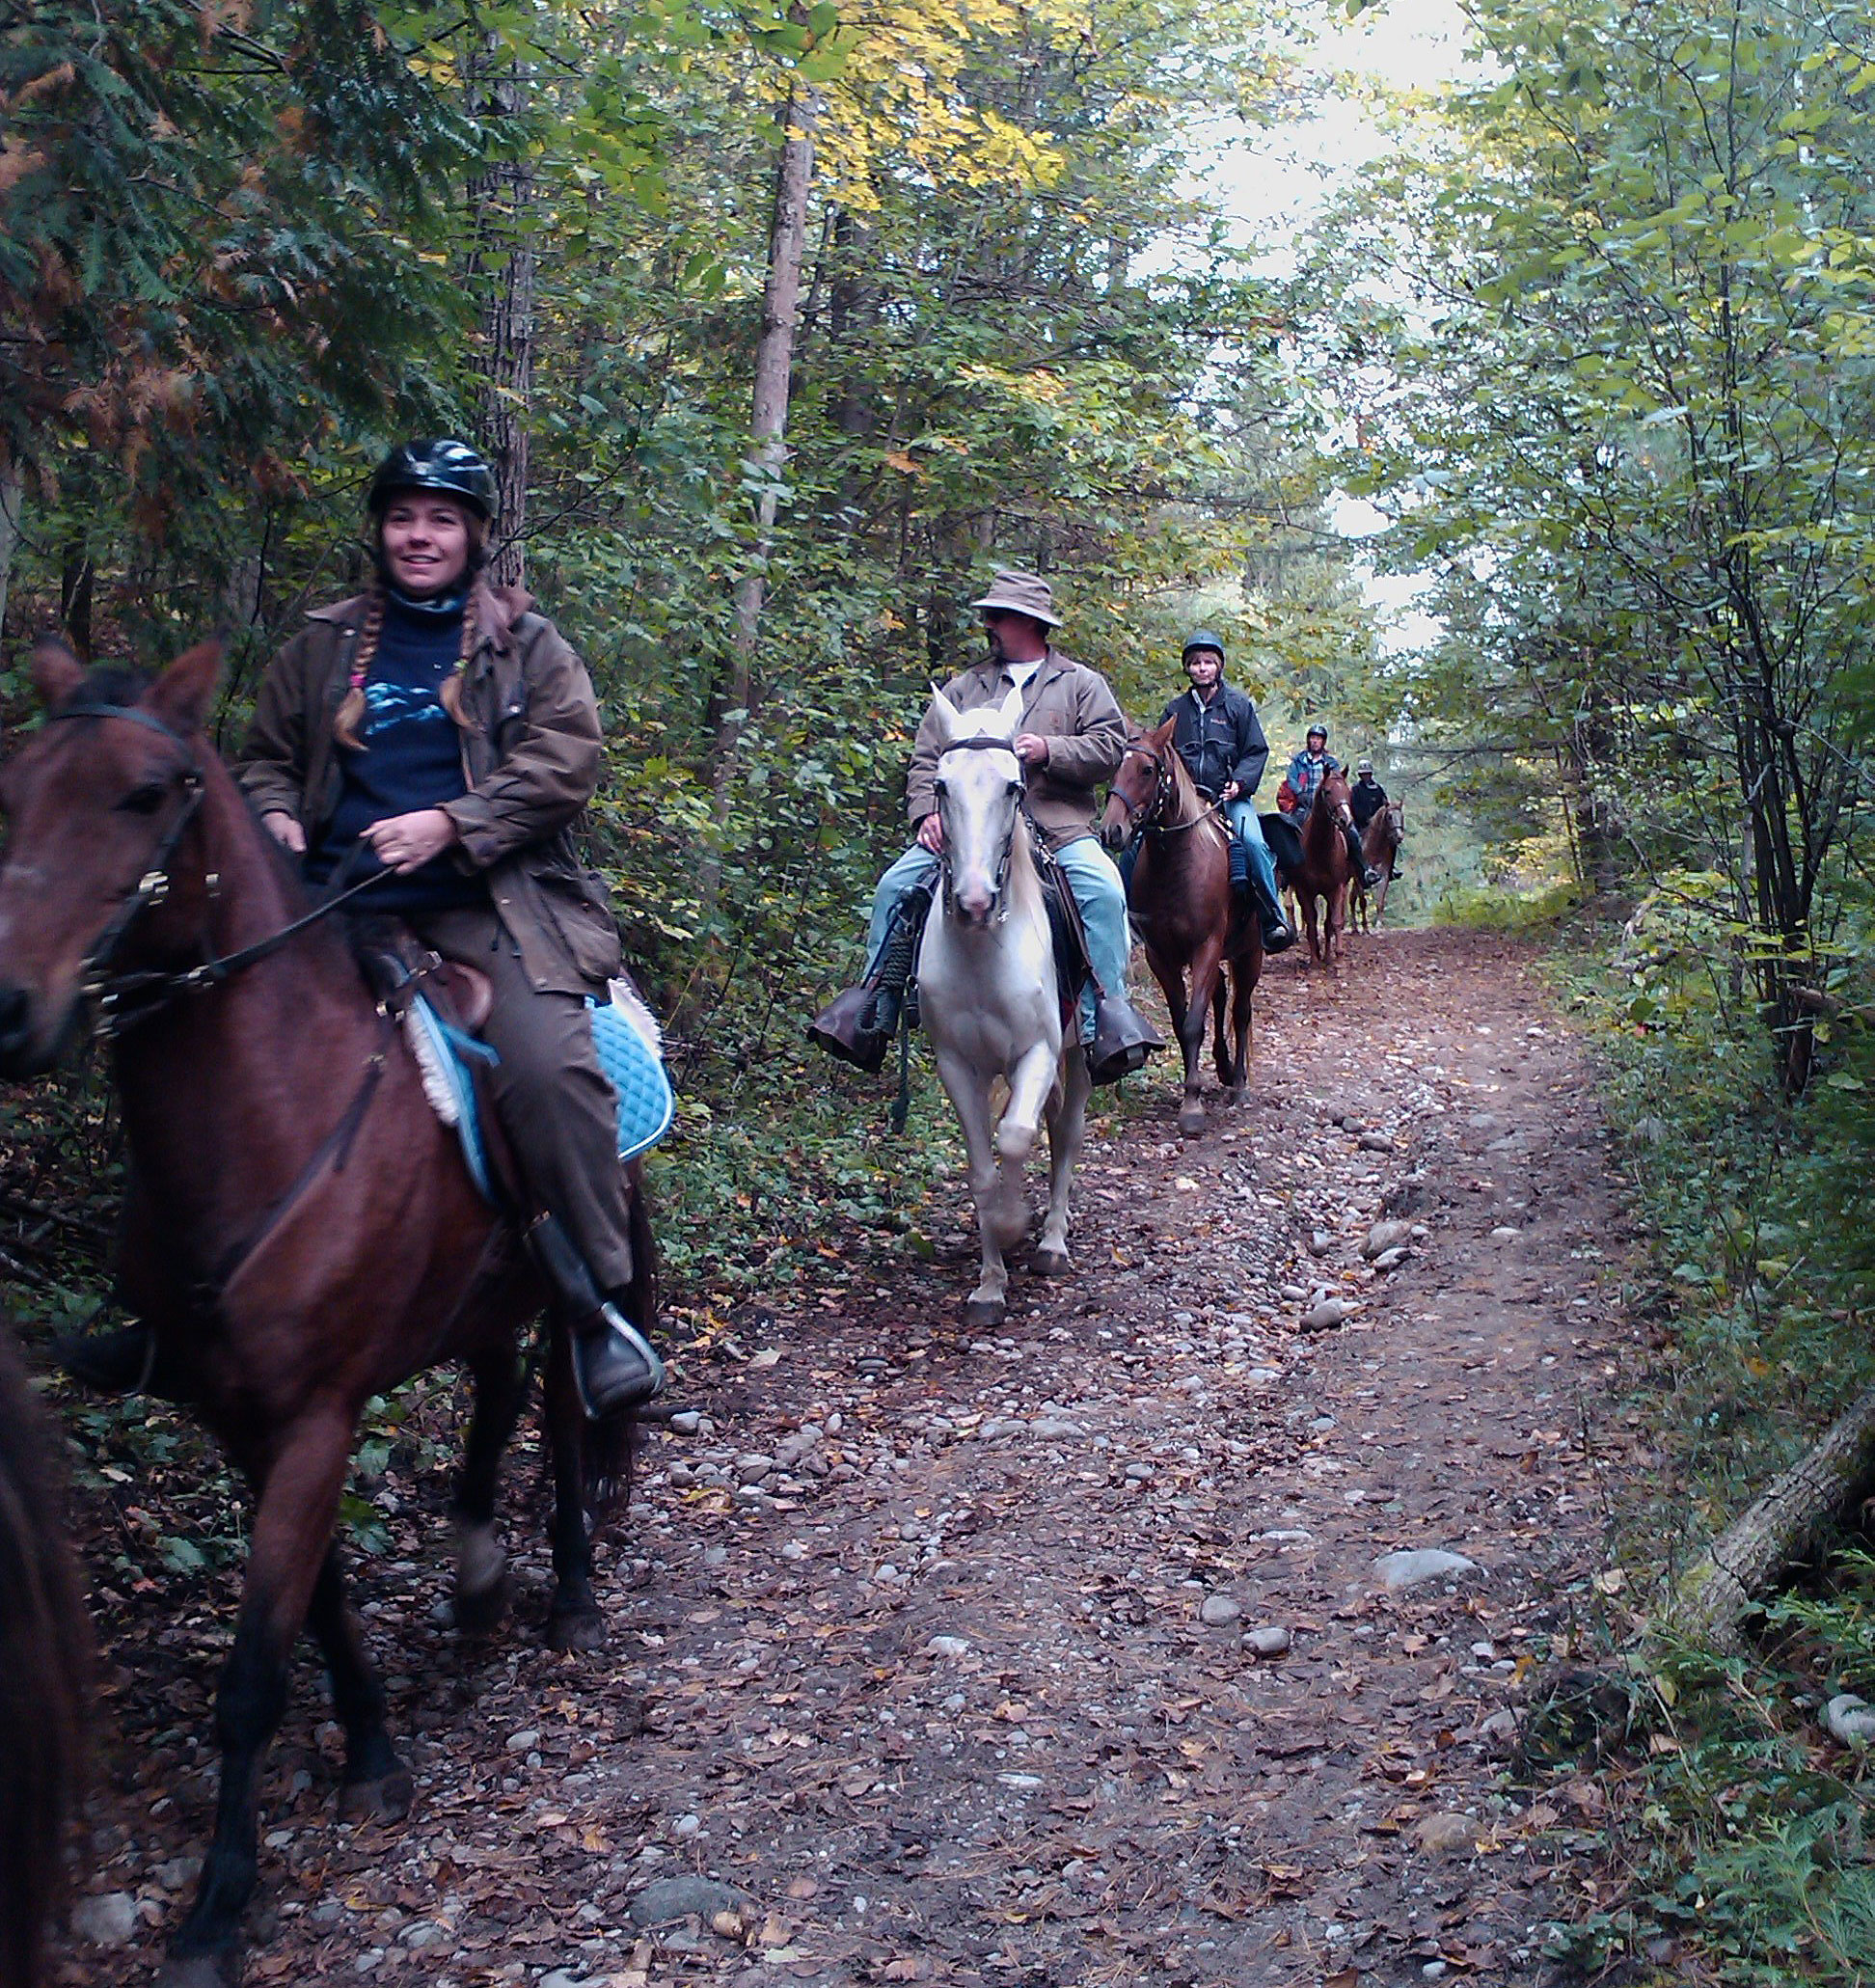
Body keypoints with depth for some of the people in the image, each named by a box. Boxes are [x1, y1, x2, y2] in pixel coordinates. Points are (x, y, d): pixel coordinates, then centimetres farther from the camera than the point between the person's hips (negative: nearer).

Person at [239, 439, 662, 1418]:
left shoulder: (528, 643, 10)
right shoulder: (323, 646, 19)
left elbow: (566, 758, -3)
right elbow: (268, 756, 26)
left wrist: (452, 823, -15)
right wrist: (275, 818, 2)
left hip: (487, 905, -4)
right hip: (342, 903, 4)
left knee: (549, 1064, -27)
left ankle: (600, 1306, -15)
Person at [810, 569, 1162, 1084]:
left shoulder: (1081, 683, 14)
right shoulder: (964, 687, 20)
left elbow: (1109, 748, 3)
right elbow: (926, 757, 14)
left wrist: (1050, 751, -13)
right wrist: (929, 812, -4)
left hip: (1059, 825, -2)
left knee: (1103, 893, -28)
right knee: (897, 886, -15)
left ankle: (1107, 1013, -23)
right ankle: (873, 999, -9)